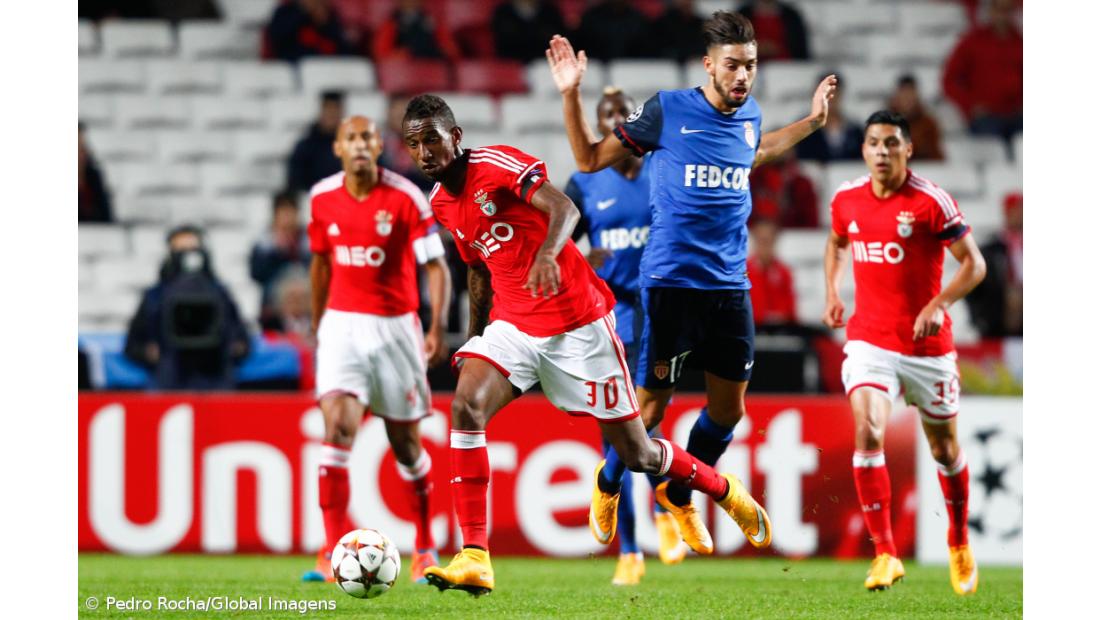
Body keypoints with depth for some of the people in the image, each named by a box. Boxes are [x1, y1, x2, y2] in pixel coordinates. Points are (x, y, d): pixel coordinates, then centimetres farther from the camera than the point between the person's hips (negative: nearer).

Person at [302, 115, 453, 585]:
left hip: (395, 326, -2)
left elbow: (436, 266, -8)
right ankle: (333, 554, -18)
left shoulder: (406, 198, -9)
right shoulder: (322, 199, 2)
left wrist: (438, 327, -20)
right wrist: (315, 330, 20)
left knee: (405, 441, 7)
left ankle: (425, 548, 26)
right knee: (337, 427, -16)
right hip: (342, 325, 2)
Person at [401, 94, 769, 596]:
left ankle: (725, 491, 33)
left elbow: (564, 208, -29)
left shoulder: (495, 164, -15)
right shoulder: (441, 203, 8)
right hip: (512, 325, 6)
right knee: (466, 406, -21)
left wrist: (547, 252, -49)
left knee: (637, 455, 3)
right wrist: (474, 338, 19)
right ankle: (474, 559, -24)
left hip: (577, 323, -6)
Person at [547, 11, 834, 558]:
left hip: (730, 286, 5)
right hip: (671, 282, -5)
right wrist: (570, 95, -11)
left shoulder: (749, 115, 7)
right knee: (652, 405, -2)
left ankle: (678, 496, 31)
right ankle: (608, 484, 27)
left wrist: (812, 121, 28)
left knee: (729, 408, 9)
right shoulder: (667, 111, -8)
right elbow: (590, 159, 1)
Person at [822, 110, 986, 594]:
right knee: (867, 432, -19)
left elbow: (974, 264, -10)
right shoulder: (847, 200, 1)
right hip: (869, 340, 2)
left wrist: (939, 304, -24)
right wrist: (832, 292, 9)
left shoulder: (932, 201, -12)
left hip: (927, 345, -2)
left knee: (944, 448, 11)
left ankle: (959, 544, 36)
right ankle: (885, 555, -17)